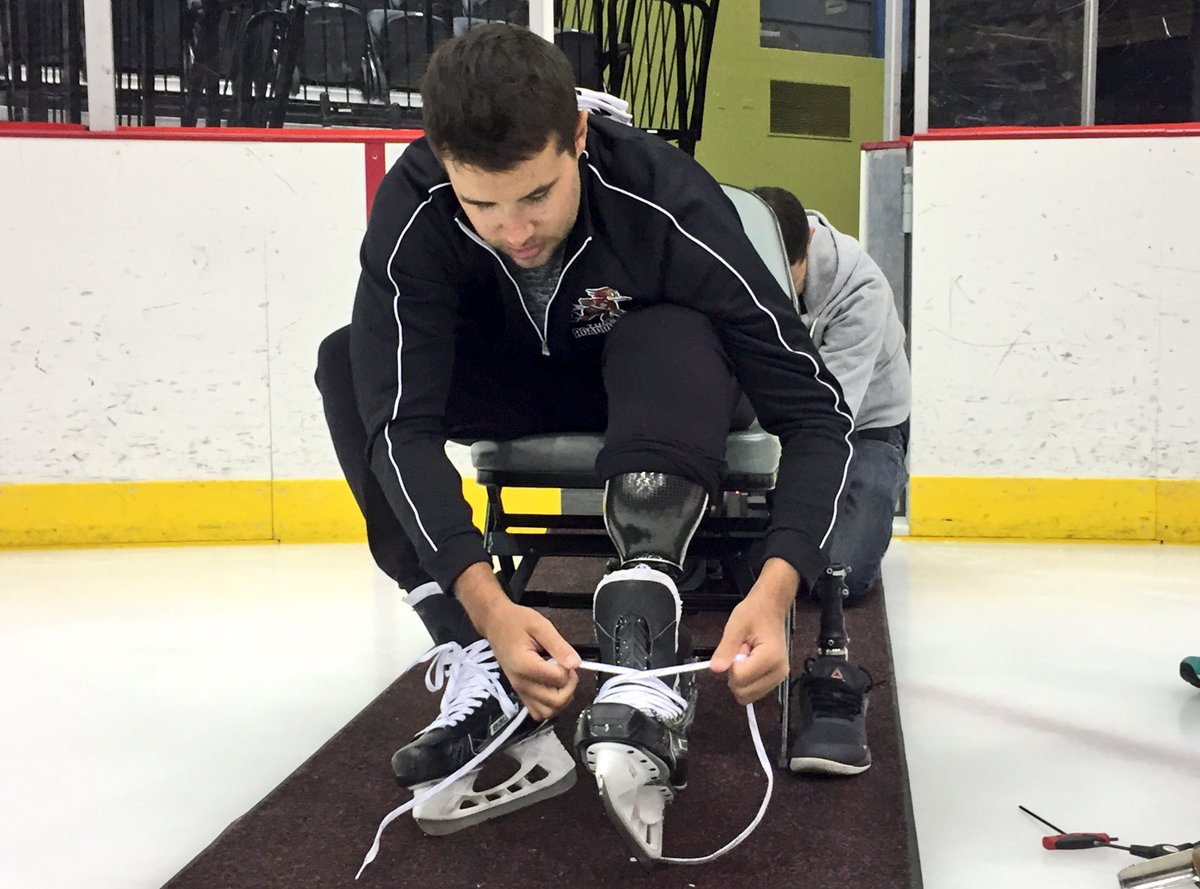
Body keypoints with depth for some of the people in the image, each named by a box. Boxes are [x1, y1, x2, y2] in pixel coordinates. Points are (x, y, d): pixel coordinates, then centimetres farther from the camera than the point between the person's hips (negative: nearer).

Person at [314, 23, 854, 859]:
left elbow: (817, 412, -33)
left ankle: (645, 675, -39)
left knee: (670, 336, -35)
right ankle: (482, 674, -27)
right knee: (351, 365, -22)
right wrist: (488, 607, -47)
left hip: (663, 384, -2)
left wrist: (774, 590, -49)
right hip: (515, 388, 2)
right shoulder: (414, 209, -29)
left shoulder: (668, 203, -35)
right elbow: (403, 425, -33)